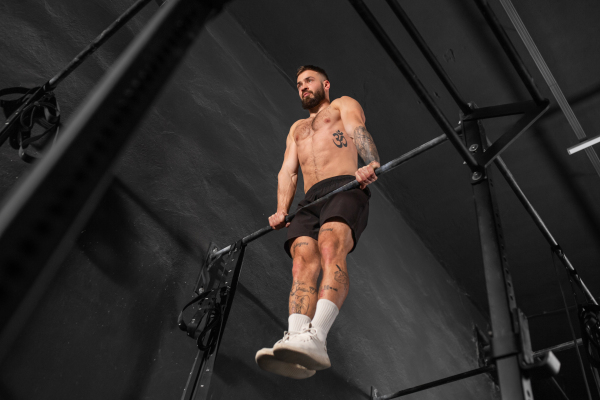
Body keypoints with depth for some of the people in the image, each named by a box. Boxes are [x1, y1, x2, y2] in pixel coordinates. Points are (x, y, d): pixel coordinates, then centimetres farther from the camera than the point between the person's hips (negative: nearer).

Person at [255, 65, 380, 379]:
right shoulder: (297, 128, 39)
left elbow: (358, 131, 1)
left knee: (330, 248, -33)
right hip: (310, 200, 5)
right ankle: (295, 337, -41)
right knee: (302, 262, -23)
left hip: (345, 188, -5)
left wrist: (371, 164, -23)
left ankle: (316, 338, -49)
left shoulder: (343, 104, 24)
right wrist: (281, 211, 4)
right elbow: (287, 171, 24)